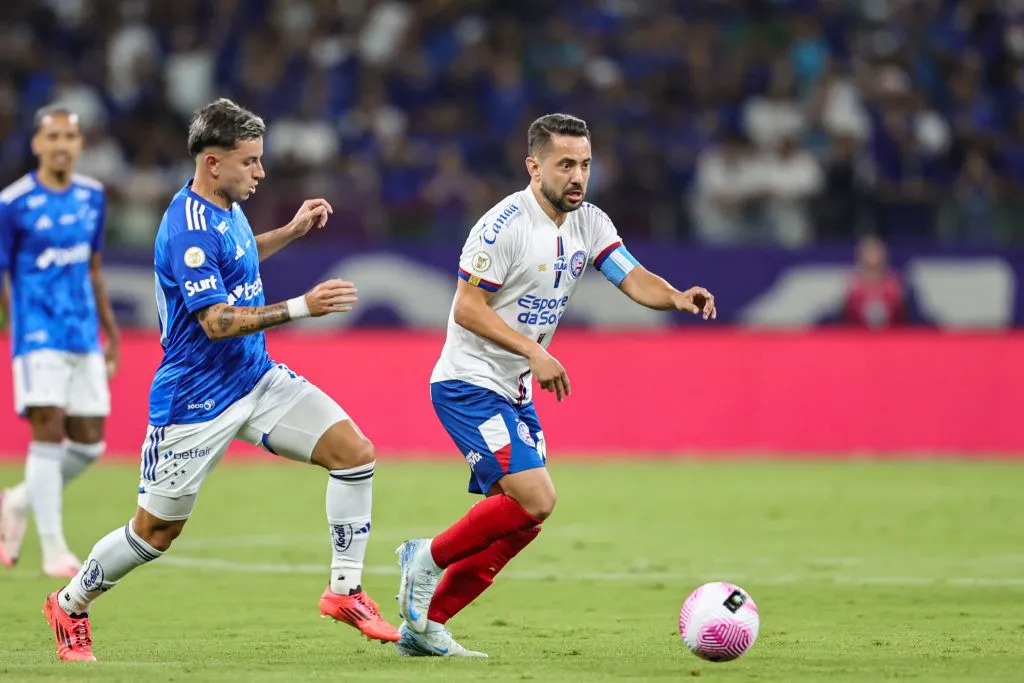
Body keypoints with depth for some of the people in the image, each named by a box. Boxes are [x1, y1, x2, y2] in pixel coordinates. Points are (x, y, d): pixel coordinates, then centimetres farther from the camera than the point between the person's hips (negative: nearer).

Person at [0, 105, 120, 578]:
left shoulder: (92, 197, 9)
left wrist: (111, 333, 18)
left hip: (84, 339, 6)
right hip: (38, 338, -6)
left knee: (89, 442, 4)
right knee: (49, 432, -13)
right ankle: (53, 550, -8)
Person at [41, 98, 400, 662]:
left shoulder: (226, 207, 6)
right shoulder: (187, 229, -24)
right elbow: (218, 321, -30)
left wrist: (291, 231, 19)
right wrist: (302, 307, -34)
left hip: (258, 380, 8)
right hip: (196, 399, -8)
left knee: (354, 451, -8)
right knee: (156, 529, 4)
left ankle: (345, 589, -1)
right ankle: (69, 606, 27)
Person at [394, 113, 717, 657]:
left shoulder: (589, 224, 6)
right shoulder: (504, 224, -17)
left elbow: (634, 280, -4)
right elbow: (467, 308, -18)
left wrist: (676, 298, -25)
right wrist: (535, 351, -25)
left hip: (514, 393, 9)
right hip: (469, 384, -9)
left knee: (521, 520, 7)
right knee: (535, 498, -20)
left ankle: (425, 626, 14)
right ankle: (429, 558, -1)